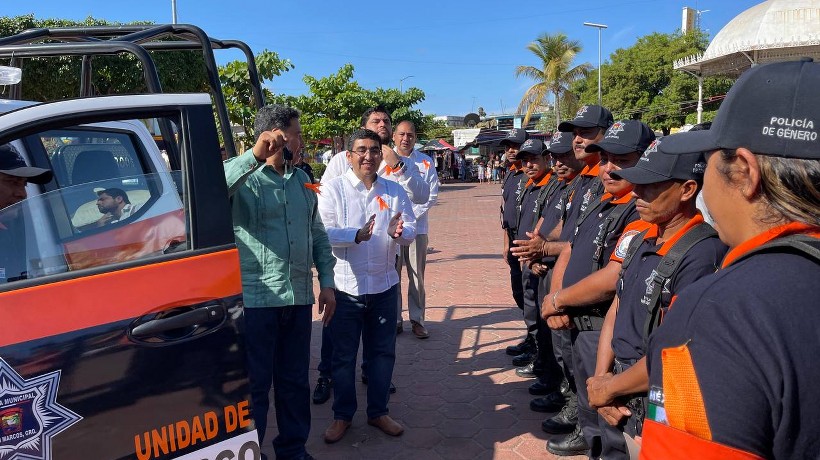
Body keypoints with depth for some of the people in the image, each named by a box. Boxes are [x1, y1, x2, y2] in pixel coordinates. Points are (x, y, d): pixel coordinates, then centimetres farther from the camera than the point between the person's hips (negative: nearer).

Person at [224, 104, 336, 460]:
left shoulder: (301, 180, 12)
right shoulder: (242, 176, -8)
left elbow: (318, 234, 17)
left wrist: (326, 281, 12)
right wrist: (255, 156, -33)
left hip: (299, 297, 6)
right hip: (255, 298, -6)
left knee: (295, 381, 17)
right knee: (253, 385, 6)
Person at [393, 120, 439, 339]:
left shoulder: (426, 162, 5)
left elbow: (432, 195, 4)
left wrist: (411, 215, -7)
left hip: (417, 227, 1)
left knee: (417, 276, 4)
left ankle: (417, 320, 14)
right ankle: (393, 319, 14)